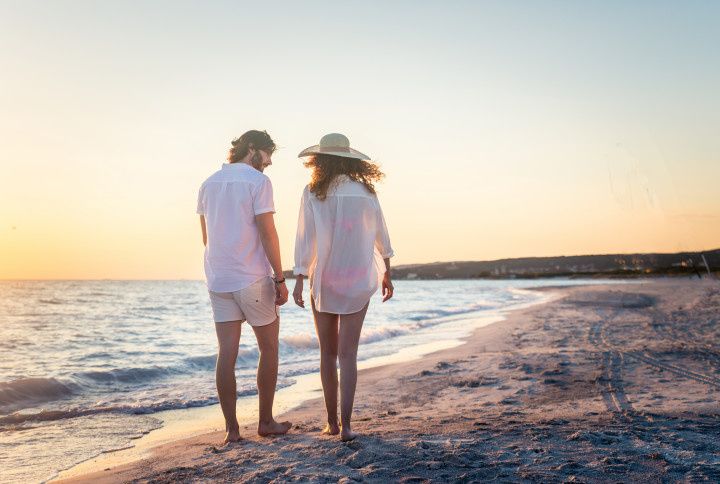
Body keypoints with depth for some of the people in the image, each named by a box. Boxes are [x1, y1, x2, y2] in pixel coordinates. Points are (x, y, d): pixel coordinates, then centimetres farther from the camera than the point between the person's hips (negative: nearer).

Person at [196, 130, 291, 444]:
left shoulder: (209, 184, 13)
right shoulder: (257, 181, -8)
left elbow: (206, 237, 16)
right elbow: (267, 233, -13)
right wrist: (280, 280, -10)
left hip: (218, 280, 6)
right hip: (253, 279, -6)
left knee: (227, 353, 5)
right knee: (269, 348, 9)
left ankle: (231, 428, 7)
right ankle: (266, 421, 16)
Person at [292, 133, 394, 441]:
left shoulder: (313, 192, -5)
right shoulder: (365, 191, 2)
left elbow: (306, 238, -10)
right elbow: (380, 236, 8)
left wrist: (298, 281, -9)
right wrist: (386, 273, 19)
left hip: (323, 281, -1)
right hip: (357, 282, 1)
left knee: (328, 353, 12)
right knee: (348, 354, 2)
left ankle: (332, 422, 18)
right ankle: (345, 424, -7)